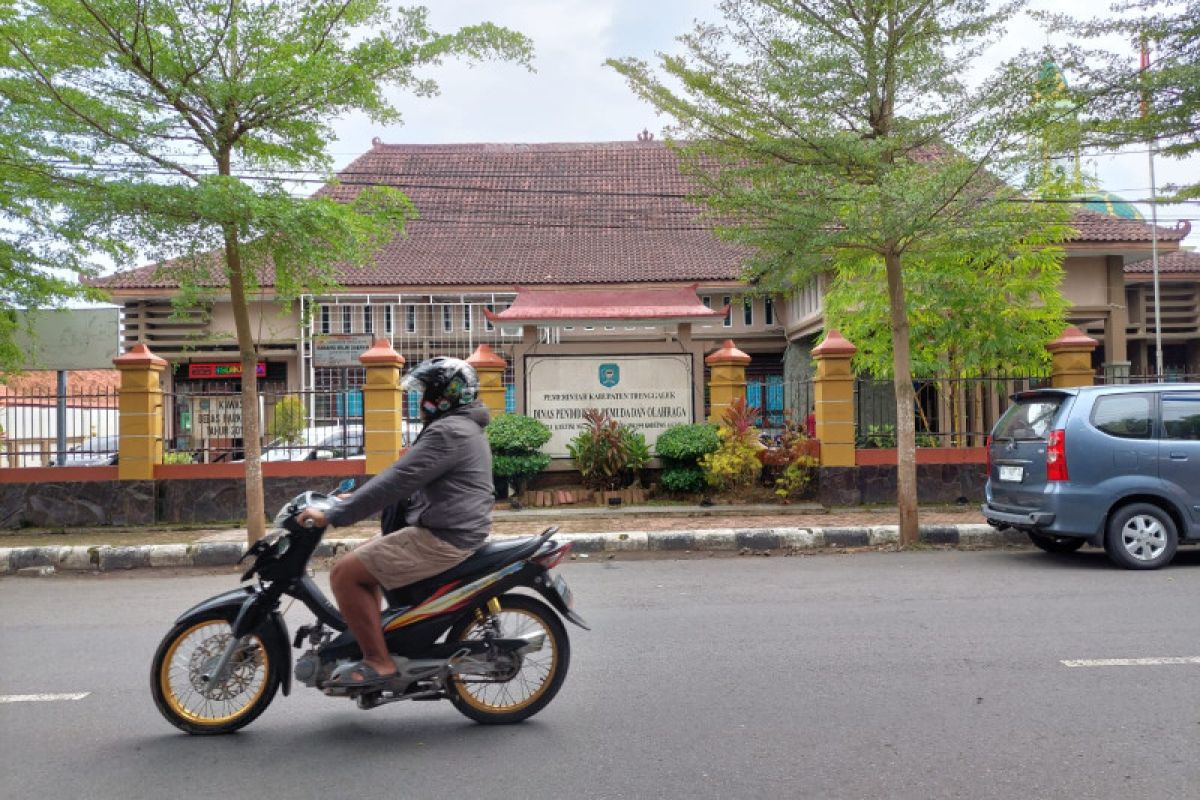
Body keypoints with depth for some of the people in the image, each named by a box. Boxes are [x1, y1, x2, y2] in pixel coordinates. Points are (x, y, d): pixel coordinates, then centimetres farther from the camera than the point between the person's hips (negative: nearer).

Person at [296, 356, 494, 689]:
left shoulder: (447, 432, -17)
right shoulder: (463, 427, 17)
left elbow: (397, 482, -23)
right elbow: (411, 482, 24)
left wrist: (333, 516, -19)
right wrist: (356, 497, 21)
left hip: (440, 539, -11)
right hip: (452, 531, 11)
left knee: (344, 574, -10)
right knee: (359, 559, 21)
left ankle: (379, 662, -5)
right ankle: (371, 642, 24)